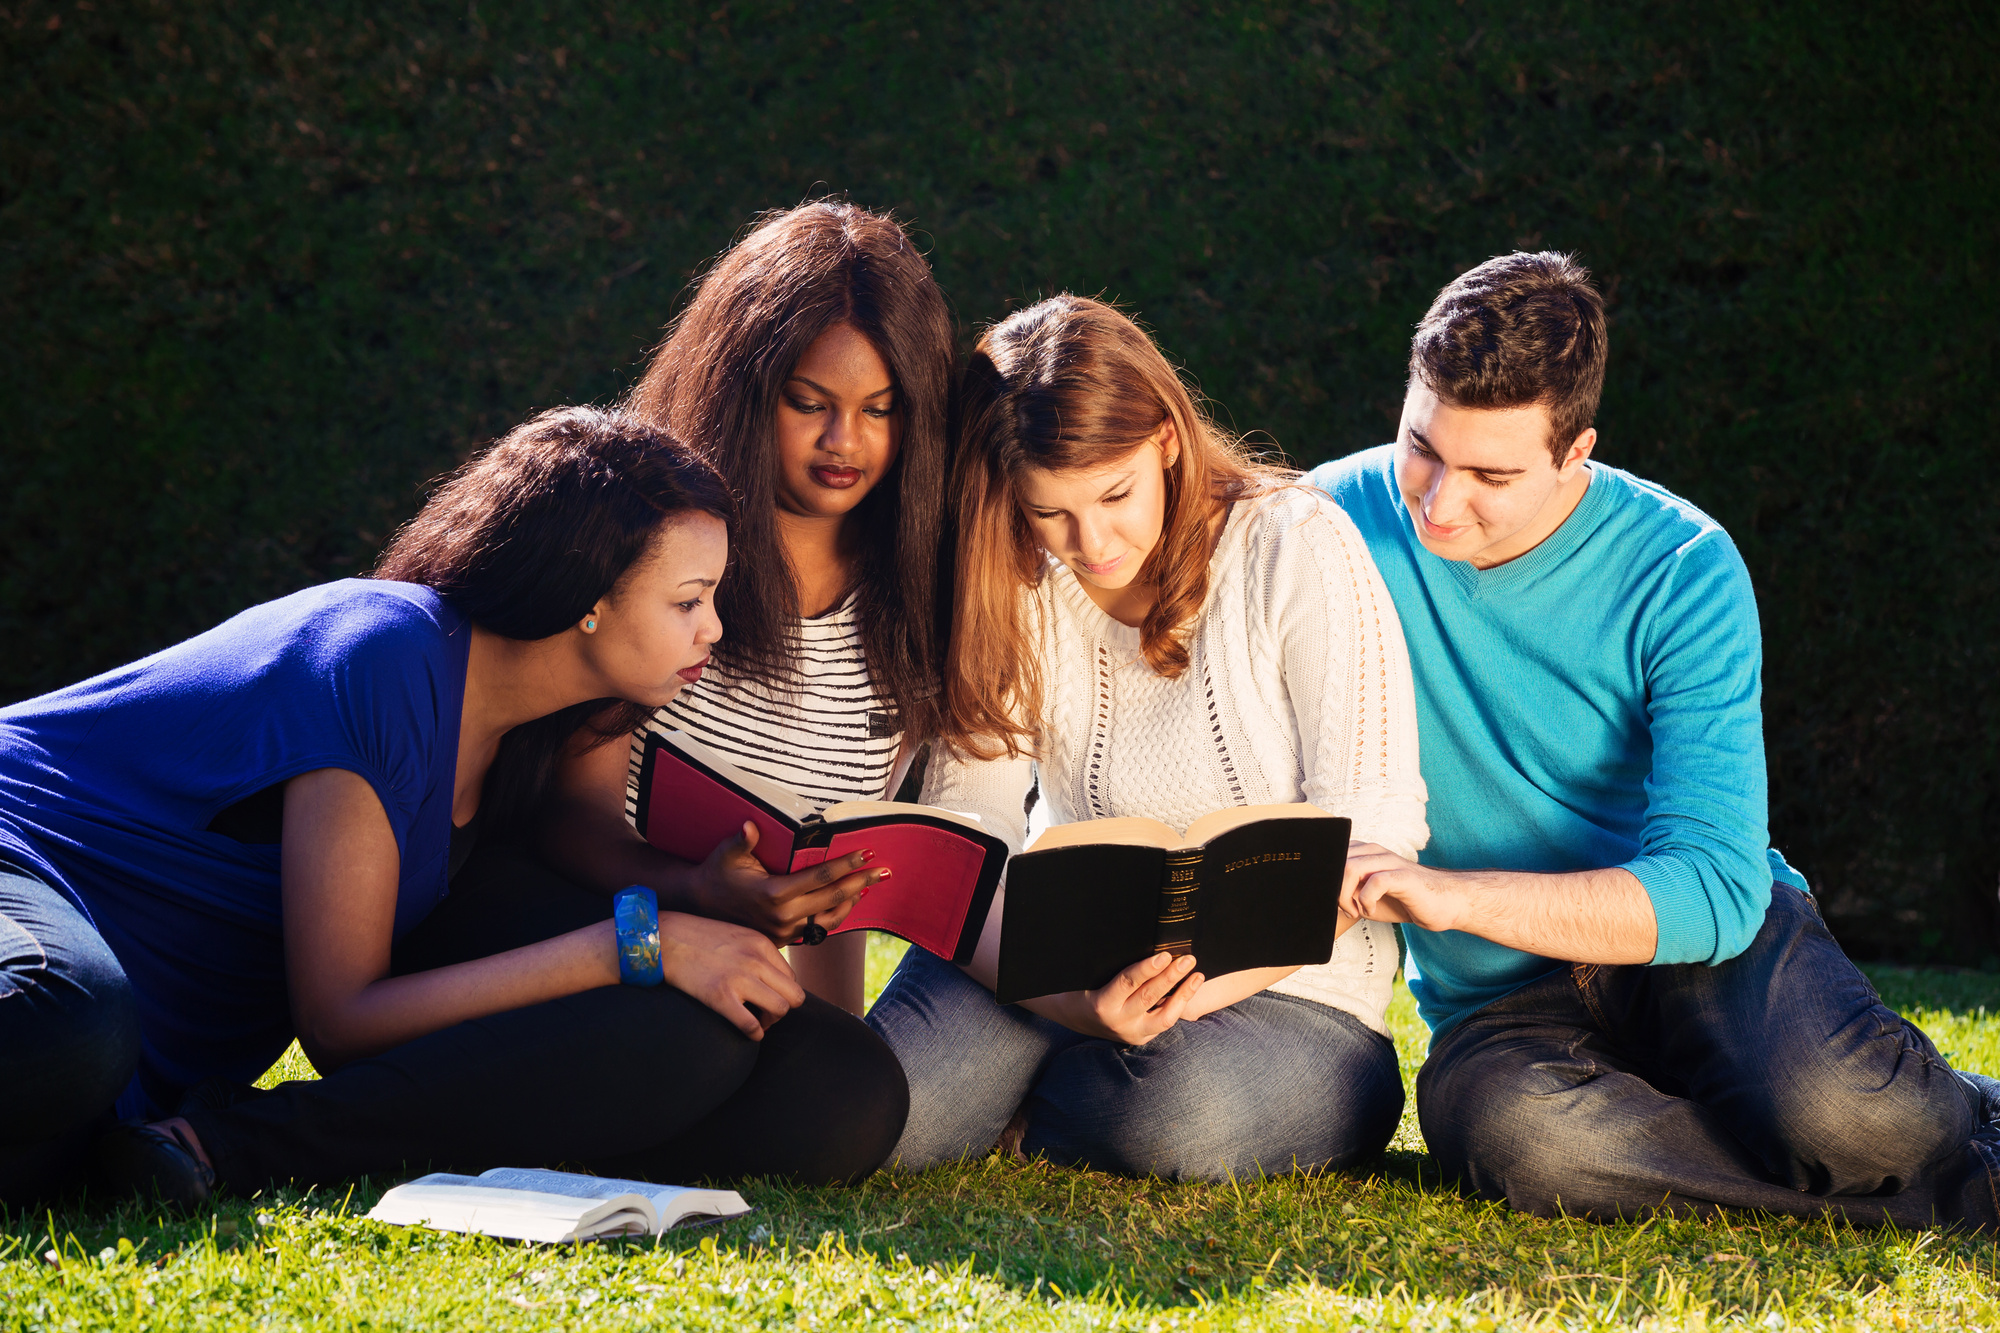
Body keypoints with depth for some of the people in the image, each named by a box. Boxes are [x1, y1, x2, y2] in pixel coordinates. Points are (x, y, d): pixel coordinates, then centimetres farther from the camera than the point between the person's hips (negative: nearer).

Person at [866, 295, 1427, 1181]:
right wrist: (1072, 1000, -27)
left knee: (1182, 1114, -36)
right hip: (1084, 971, 2)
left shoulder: (1297, 551, -9)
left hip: (1287, 989, -2)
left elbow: (1371, 830, -12)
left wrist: (1215, 981, -26)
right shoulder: (1015, 590, 0)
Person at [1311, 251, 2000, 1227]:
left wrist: (1460, 895, -32)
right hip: (1504, 1004, 2)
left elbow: (1715, 889, -20)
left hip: (1703, 940, -2)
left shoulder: (1682, 572, -12)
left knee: (1833, 1105, -36)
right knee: (1514, 1131, -36)